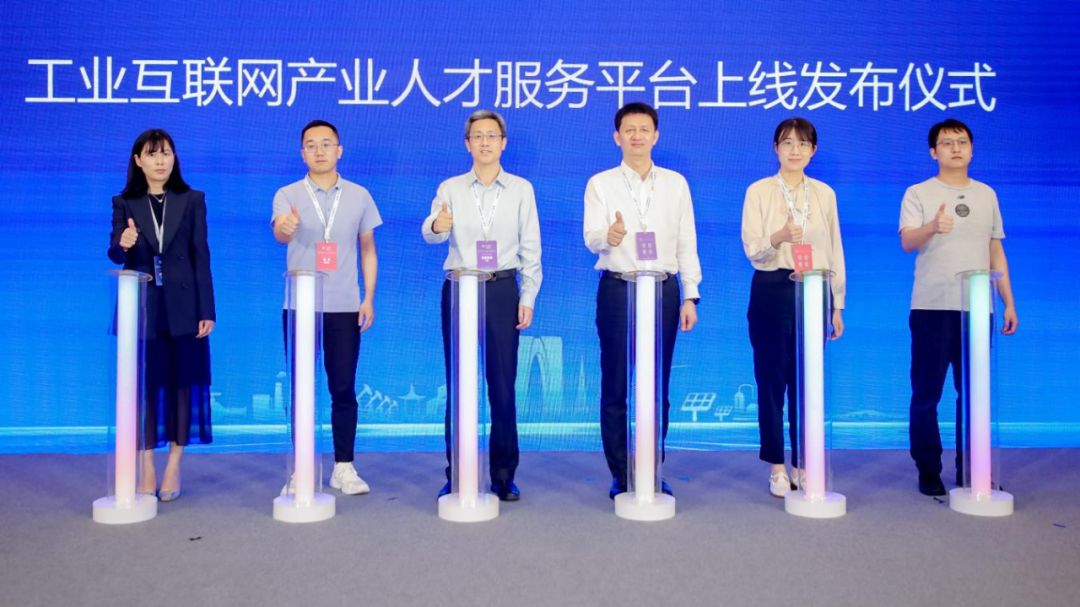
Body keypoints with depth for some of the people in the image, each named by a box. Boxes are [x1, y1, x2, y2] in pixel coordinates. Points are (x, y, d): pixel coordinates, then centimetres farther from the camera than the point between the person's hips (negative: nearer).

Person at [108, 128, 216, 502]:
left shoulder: (191, 200, 4)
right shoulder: (125, 203, 5)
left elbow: (201, 257, 1)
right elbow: (114, 254, -2)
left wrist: (206, 310, -4)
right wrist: (123, 244, -27)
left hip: (182, 306, 0)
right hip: (141, 306, 1)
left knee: (182, 382, 3)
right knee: (144, 384, 3)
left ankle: (173, 469, 14)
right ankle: (146, 470, 13)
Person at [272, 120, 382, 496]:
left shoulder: (359, 196, 6)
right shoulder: (287, 195, 1)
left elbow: (368, 250, 11)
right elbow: (280, 233, -19)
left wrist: (369, 299, 2)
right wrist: (285, 228, -44)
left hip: (345, 307, 1)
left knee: (343, 390, 3)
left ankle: (344, 468, 15)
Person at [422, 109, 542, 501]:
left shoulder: (521, 190, 7)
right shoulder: (450, 189, 6)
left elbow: (531, 248, 6)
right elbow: (431, 235, -9)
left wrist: (528, 299, 0)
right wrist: (436, 225, -32)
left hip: (503, 290, 0)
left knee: (503, 387, 1)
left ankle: (503, 476, 11)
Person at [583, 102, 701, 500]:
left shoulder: (675, 184, 10)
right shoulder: (600, 184, 3)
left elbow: (687, 244, 8)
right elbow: (591, 239, -10)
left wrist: (690, 297, 2)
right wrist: (609, 236, -34)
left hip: (664, 289, 2)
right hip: (618, 289, -2)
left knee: (658, 388, 7)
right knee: (615, 388, 1)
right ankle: (620, 475, 12)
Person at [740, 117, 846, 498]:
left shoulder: (824, 194, 11)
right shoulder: (759, 191, 2)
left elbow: (835, 251, 11)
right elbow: (752, 249, -5)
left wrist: (837, 305, 8)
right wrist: (779, 237, -26)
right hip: (772, 292, -2)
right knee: (772, 379, 0)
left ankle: (803, 464, 17)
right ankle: (776, 467, 10)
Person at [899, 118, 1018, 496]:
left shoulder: (986, 194, 15)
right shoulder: (918, 194, 2)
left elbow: (996, 251, 17)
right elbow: (907, 242, -13)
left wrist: (1009, 302, 12)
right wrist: (933, 227, -35)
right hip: (932, 308, -3)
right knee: (927, 393, 0)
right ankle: (928, 470, 10)